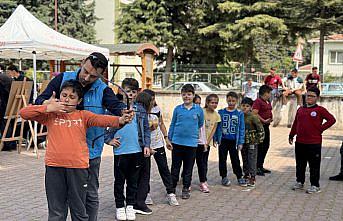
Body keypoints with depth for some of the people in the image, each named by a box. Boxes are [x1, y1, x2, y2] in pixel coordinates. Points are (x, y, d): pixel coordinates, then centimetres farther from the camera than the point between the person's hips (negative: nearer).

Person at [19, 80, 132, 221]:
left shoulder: (83, 115, 6)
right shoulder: (50, 115, 9)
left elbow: (101, 119, -12)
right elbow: (24, 113, 4)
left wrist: (119, 120, -31)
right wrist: (48, 108, -6)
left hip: (78, 167, 0)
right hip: (54, 167, 1)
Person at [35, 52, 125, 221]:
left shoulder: (103, 90, -8)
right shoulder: (62, 79, -4)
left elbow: (116, 106, -24)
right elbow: (39, 101, -3)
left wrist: (124, 113, -48)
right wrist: (46, 104, -27)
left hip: (90, 151, -1)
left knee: (90, 195, 12)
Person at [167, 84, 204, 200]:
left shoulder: (198, 109, 0)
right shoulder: (177, 109, 2)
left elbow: (201, 124, 13)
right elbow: (172, 125, 8)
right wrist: (169, 140, 6)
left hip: (191, 143, 0)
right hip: (177, 142, 1)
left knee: (188, 168, 9)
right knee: (175, 167, 9)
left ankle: (186, 189, 20)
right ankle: (172, 188, 21)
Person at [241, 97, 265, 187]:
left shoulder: (253, 117, -13)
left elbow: (260, 129, -11)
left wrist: (259, 139, -10)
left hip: (252, 142, -6)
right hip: (243, 142, 6)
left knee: (252, 160, -4)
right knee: (245, 160, 13)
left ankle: (253, 178, 1)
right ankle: (246, 175, 25)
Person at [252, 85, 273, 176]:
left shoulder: (267, 102, 16)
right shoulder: (258, 101, -14)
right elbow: (254, 113, -24)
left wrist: (270, 118, 14)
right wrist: (264, 120, -23)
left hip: (266, 126, 10)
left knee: (266, 146, 15)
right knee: (259, 147, -6)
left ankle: (261, 166, 25)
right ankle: (256, 168, 1)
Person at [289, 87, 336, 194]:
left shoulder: (320, 110, -5)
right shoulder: (301, 109, 11)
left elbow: (332, 120, -10)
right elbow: (295, 123, 17)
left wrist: (321, 129, -9)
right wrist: (291, 135, 13)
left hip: (314, 143, -5)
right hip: (300, 142, 5)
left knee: (314, 165, 1)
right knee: (300, 164, 15)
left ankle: (315, 186, 10)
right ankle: (300, 182, 29)